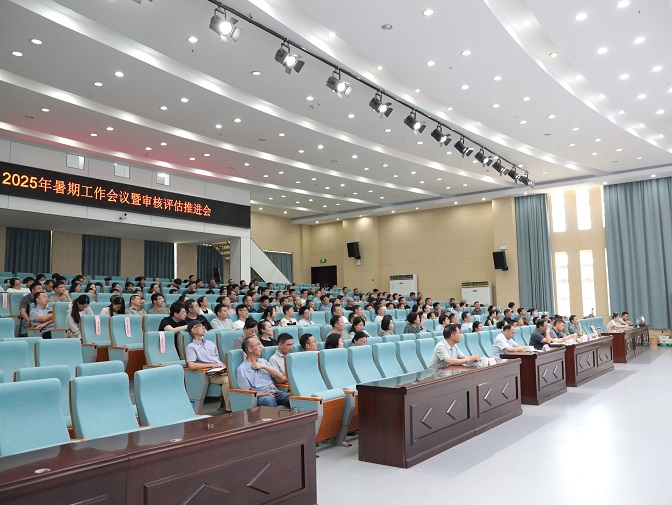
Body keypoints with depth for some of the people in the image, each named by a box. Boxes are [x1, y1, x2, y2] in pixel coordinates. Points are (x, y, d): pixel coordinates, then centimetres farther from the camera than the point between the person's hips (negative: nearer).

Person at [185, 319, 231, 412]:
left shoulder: (211, 343, 27)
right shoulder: (191, 347, 5)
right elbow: (191, 365, -10)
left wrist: (224, 366, 4)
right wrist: (211, 365, -10)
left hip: (222, 372, 6)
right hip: (211, 375, -6)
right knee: (227, 380, -35)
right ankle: (230, 409, -27)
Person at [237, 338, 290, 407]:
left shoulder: (263, 361, 20)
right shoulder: (242, 369, 2)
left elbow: (280, 377, 12)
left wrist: (264, 366, 1)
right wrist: (264, 394, -18)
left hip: (275, 392, 5)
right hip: (260, 396, -5)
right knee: (268, 400, -40)